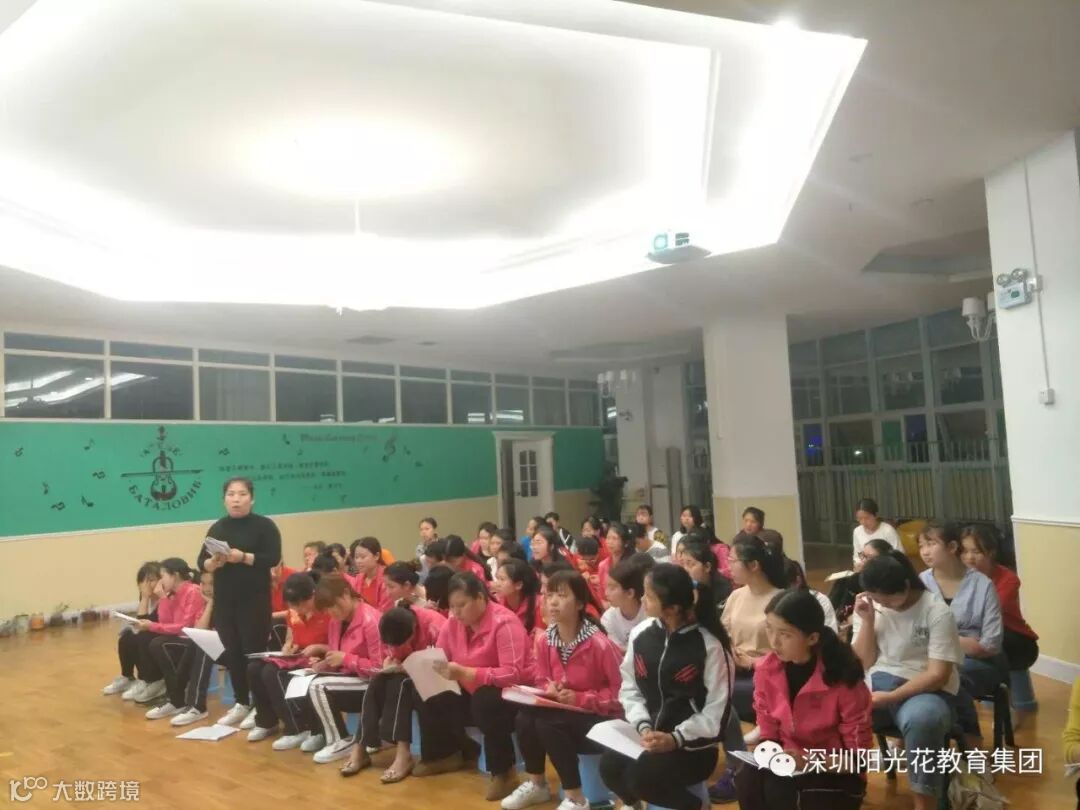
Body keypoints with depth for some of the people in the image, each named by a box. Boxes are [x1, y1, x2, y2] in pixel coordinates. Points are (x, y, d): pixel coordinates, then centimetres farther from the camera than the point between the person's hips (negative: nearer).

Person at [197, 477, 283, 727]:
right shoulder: (217, 528, 9)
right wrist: (214, 562, -16)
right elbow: (202, 563, 6)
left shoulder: (264, 525, -5)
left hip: (254, 599, -5)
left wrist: (243, 557, -25)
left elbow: (273, 558, -14)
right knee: (231, 651, 9)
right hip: (224, 599, 5)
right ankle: (241, 703, 22)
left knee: (254, 651, -2)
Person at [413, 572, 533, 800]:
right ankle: (446, 754, 14)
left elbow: (513, 674, -32)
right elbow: (439, 658, 3)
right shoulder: (454, 622, -3)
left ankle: (504, 772, -17)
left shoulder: (504, 623, -24)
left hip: (511, 694, -7)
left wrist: (464, 673, -39)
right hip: (472, 693, 7)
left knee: (485, 701, -37)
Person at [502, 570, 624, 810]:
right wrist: (549, 689, -14)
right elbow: (541, 681, 10)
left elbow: (619, 691, -16)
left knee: (548, 724, -30)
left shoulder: (599, 643, -22)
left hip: (601, 718, -6)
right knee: (525, 718, -21)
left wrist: (579, 699, -23)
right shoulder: (544, 640, -4)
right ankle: (536, 784, 5)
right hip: (560, 710, 6)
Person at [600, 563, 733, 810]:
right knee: (610, 766, -21)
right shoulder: (641, 634, 0)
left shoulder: (710, 645, -14)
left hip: (693, 743, -4)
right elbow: (630, 688, 5)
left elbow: (717, 709, -13)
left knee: (641, 777, -28)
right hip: (648, 735, 5)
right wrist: (643, 726, -12)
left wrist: (676, 739, -23)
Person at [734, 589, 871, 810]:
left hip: (834, 773, -3)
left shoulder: (843, 678, -20)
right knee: (747, 781, -27)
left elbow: (858, 756, -12)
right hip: (786, 765, 3)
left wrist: (811, 762, -27)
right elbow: (768, 734, 4)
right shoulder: (766, 670, -8)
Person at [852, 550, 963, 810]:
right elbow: (863, 663, 2)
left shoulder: (937, 612, -11)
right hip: (879, 683, 4)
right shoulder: (872, 607, 3)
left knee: (921, 719, -39)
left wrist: (891, 697, -21)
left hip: (927, 691, -3)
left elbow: (938, 675, -14)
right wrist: (867, 620, -11)